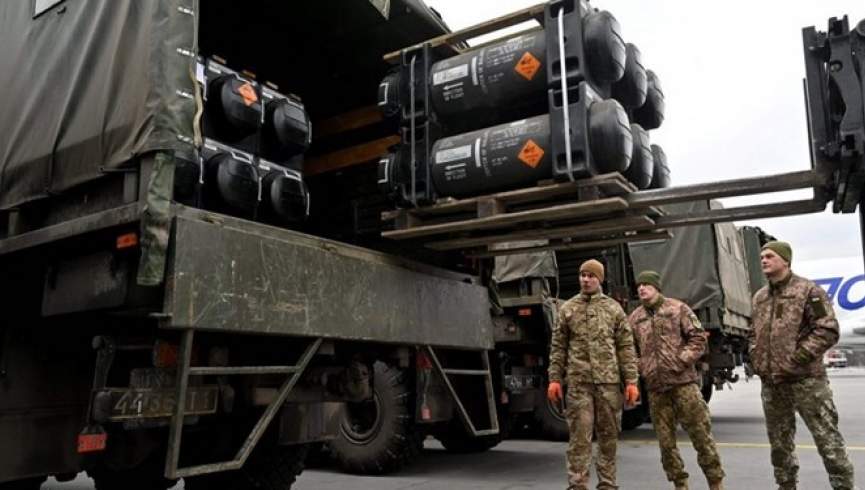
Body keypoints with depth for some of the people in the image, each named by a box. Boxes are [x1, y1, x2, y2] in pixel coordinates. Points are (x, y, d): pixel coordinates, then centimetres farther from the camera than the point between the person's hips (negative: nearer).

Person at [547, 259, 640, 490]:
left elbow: (626, 347, 5)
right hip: (578, 382, -1)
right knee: (579, 436, -2)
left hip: (609, 380, 1)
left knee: (609, 435, 8)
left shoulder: (614, 308, 7)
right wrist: (555, 379, 2)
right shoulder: (567, 309, 8)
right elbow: (558, 347, 8)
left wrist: (631, 381, -1)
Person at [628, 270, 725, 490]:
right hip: (655, 386, 3)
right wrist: (641, 368, 0)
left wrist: (681, 360, -11)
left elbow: (699, 338, -1)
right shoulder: (634, 318, 10)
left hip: (683, 381, -3)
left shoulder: (678, 308, 1)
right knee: (666, 440, 8)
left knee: (700, 433, 0)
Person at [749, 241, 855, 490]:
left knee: (828, 440, -2)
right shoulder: (759, 297, 14)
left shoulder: (808, 290, -5)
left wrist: (795, 360, -17)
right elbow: (754, 334, 23)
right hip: (770, 384, 6)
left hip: (805, 380, -6)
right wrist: (756, 360, 7)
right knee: (779, 443, 15)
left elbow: (828, 331, -13)